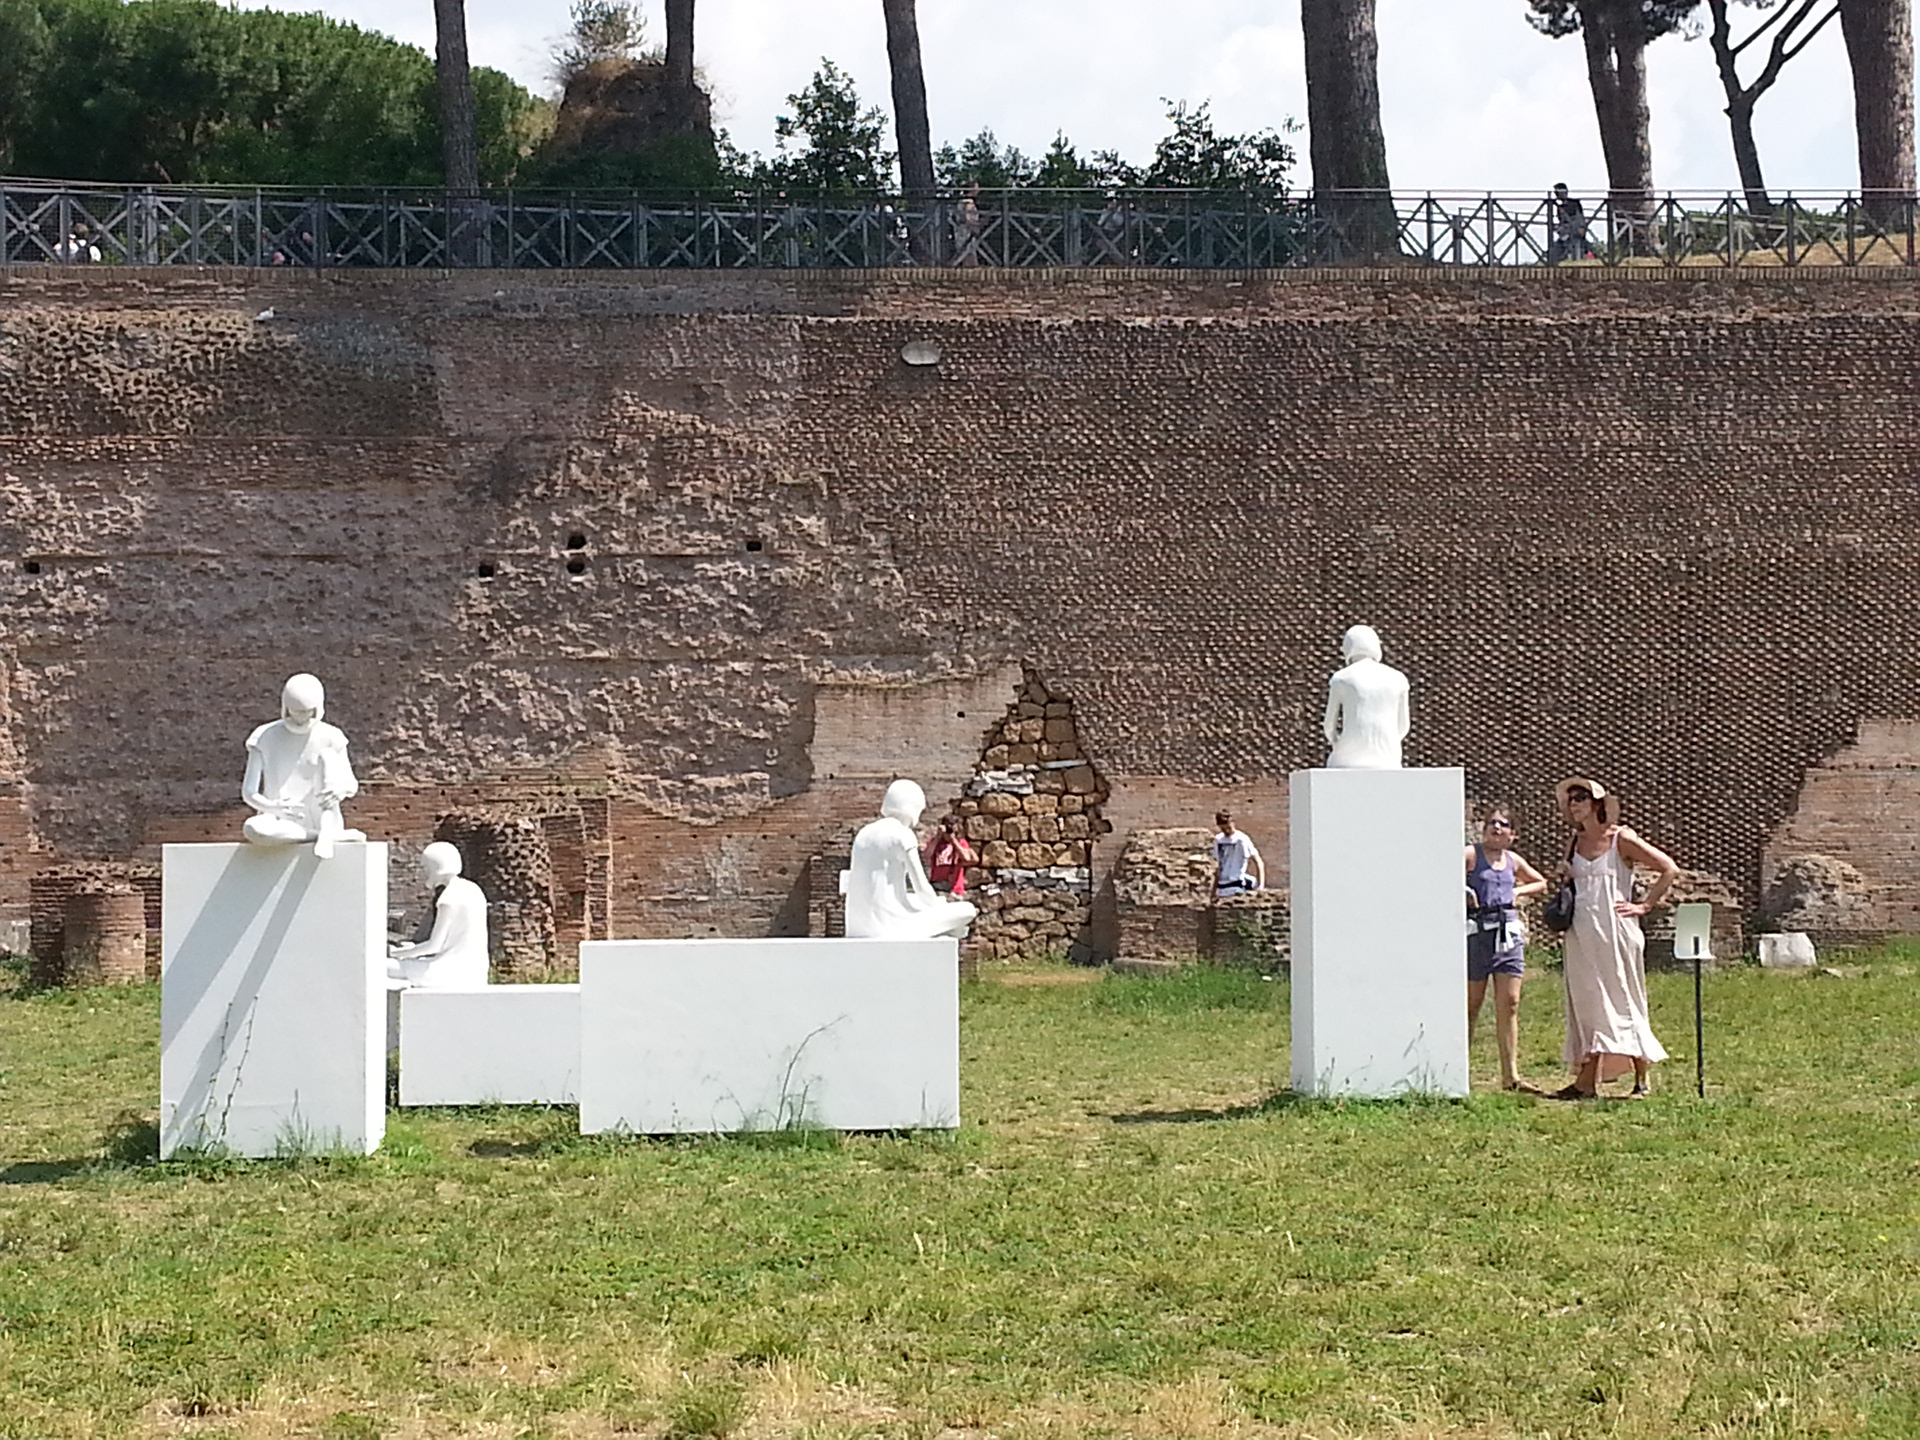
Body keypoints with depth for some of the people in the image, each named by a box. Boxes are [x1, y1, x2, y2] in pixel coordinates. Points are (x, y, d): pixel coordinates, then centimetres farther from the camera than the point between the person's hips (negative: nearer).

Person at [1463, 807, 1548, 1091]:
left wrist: (1519, 891, 12)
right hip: (1477, 931, -5)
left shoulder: (1514, 861, 14)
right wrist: (1462, 892, -16)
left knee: (1509, 1004, 0)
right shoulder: (1471, 855, -2)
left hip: (1509, 932, 5)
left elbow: (1540, 882, 30)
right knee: (1471, 1004, 0)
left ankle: (1510, 1075, 1)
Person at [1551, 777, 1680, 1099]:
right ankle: (1586, 1082, 2)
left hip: (1616, 932, -5)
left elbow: (1670, 870, -5)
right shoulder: (1576, 842, 12)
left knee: (1623, 1003, -2)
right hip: (1582, 936, 5)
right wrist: (1565, 875, 7)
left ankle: (1641, 1081, 6)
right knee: (1587, 1004, 3)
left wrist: (1644, 905, -7)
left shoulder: (1621, 839, -4)